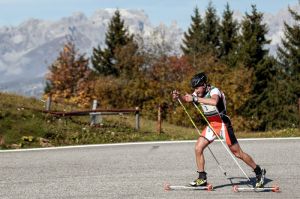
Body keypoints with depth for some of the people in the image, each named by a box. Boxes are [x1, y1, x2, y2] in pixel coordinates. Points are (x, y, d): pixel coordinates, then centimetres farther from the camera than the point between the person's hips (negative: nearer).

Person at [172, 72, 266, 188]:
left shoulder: (214, 91, -21)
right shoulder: (199, 94, 4)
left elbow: (214, 101, -42)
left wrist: (195, 99, -41)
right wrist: (179, 96, -22)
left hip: (223, 123, -7)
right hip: (211, 125, 7)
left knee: (237, 153, -1)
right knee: (198, 148, -5)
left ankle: (259, 172, 15)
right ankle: (202, 178, 3)